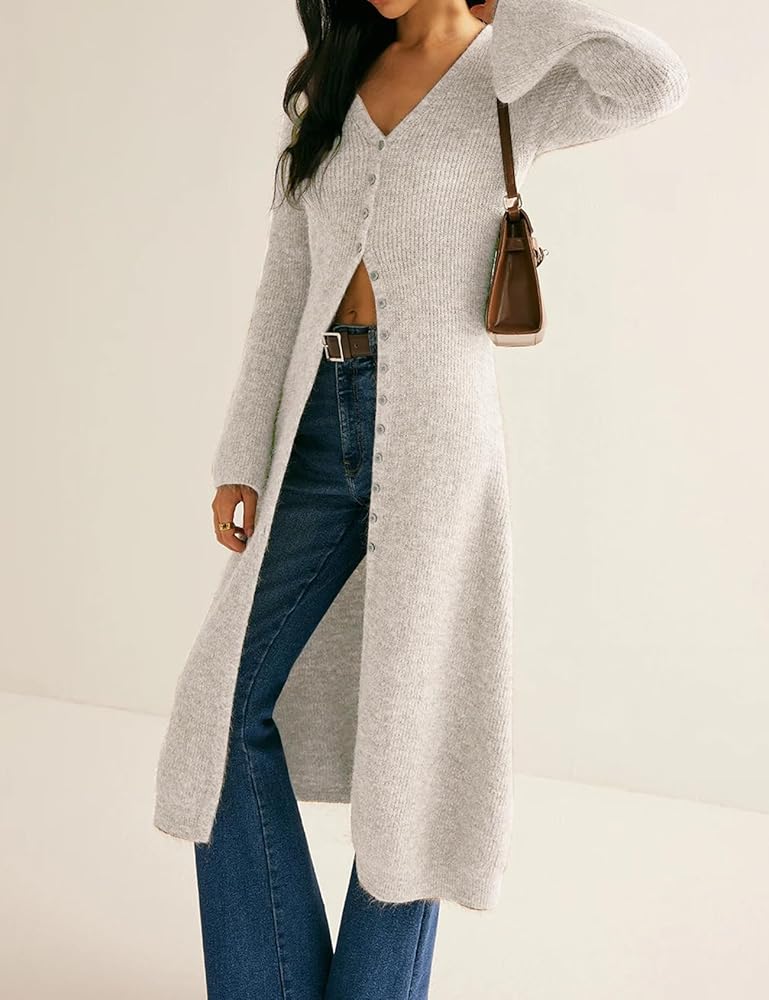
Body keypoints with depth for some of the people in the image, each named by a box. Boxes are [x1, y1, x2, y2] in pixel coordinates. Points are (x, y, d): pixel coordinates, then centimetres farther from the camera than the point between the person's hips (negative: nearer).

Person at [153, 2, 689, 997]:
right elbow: (284, 286, 10)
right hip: (320, 421, 5)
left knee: (408, 722, 3)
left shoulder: (515, 83, 3)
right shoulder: (329, 84, 15)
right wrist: (241, 458, 3)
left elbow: (654, 82, -20)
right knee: (234, 703, 4)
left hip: (433, 427, -5)